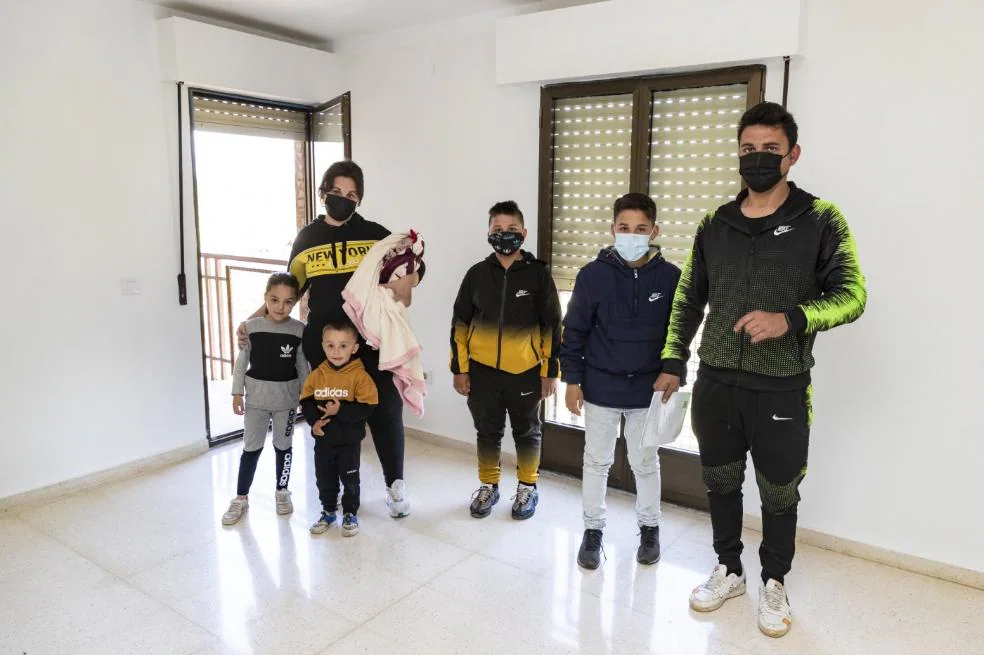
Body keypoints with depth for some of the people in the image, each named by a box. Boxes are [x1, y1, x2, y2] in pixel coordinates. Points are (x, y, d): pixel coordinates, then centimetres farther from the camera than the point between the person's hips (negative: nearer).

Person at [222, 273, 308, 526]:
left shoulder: (299, 329, -7)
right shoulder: (251, 326, -8)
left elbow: (302, 364, 1)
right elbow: (242, 361, 0)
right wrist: (237, 392, 0)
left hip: (286, 397, 0)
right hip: (256, 395, 0)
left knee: (283, 446, 13)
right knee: (251, 447, 6)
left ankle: (282, 492, 31)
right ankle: (241, 498, 19)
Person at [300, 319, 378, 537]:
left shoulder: (359, 375, -16)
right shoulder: (317, 375, -3)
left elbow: (367, 407, -19)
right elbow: (306, 401, 5)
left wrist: (340, 410, -26)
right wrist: (314, 421, -11)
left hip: (349, 440, -4)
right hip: (323, 438, 4)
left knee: (350, 479, 11)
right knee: (325, 479, 17)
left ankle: (350, 514, 30)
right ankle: (328, 512, 37)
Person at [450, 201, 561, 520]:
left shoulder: (538, 274, -5)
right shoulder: (477, 274, 1)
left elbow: (551, 326, -1)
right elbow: (460, 323, 5)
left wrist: (550, 371, -3)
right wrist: (459, 368, 2)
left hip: (525, 371, -2)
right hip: (482, 370, 2)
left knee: (526, 432, 14)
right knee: (487, 431, 15)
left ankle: (528, 487, 32)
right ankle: (488, 485, 33)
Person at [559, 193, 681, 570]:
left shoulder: (670, 277, -7)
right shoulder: (593, 275, -10)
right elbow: (574, 331, -3)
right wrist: (572, 380, -4)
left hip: (648, 390, 0)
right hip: (600, 387, 0)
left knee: (645, 462, 16)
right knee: (596, 461, 13)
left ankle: (649, 527, 36)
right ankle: (593, 528, 29)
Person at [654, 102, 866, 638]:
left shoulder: (820, 220, -3)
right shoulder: (714, 225, 7)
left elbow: (851, 295, -7)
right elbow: (688, 299, 11)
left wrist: (790, 320, -24)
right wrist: (673, 363, 6)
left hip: (780, 390, -3)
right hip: (715, 383, 3)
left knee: (778, 494, 11)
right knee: (720, 482, 16)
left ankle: (774, 583, 35)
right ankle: (728, 570, 38)